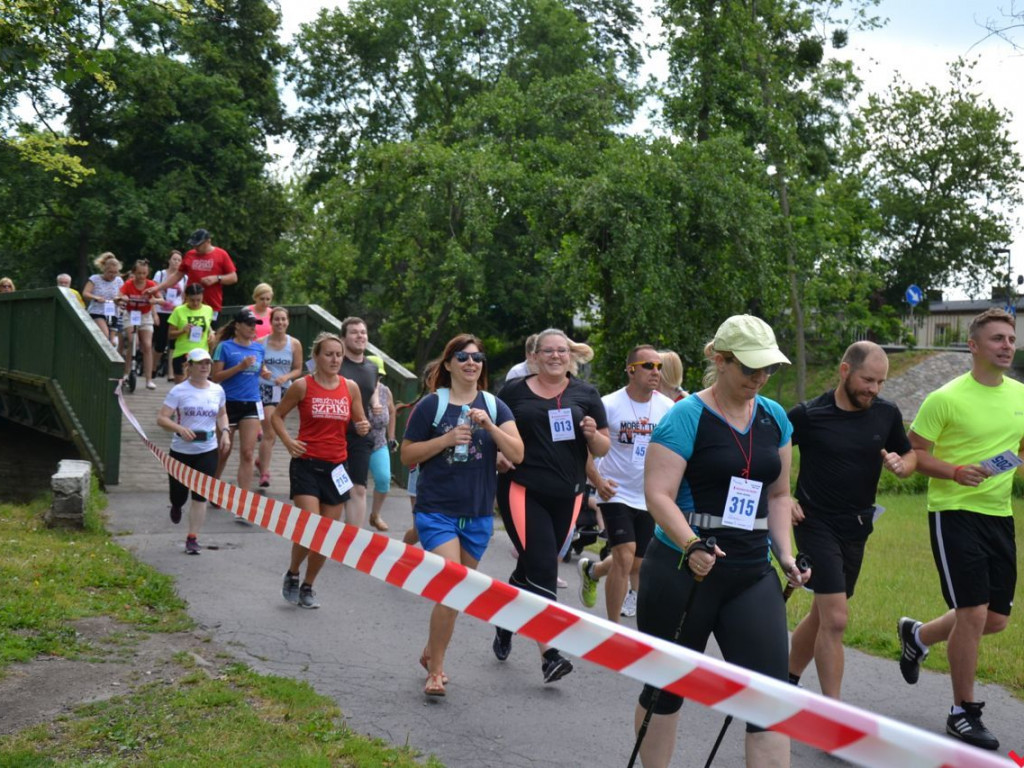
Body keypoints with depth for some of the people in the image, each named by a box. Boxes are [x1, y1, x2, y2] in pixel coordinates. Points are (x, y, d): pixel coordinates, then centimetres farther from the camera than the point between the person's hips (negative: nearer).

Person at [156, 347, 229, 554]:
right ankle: (177, 506, 48)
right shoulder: (179, 391, -8)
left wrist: (225, 432, 2)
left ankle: (192, 538, 3)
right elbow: (161, 418, -11)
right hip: (181, 451, -1)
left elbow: (222, 414, 20)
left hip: (207, 451, 2)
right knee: (178, 496, 10)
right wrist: (179, 428, -29)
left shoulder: (217, 390, 3)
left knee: (200, 496, -6)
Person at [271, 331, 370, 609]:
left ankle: (308, 586, 27)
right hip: (306, 464, -4)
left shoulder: (350, 387, 4)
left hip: (336, 468, 4)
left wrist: (363, 427, -8)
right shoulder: (302, 386, -3)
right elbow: (276, 416, 7)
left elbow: (359, 421, 15)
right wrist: (288, 442, -9)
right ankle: (291, 575, 14)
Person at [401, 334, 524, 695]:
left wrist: (489, 425, -18)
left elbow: (517, 454, -4)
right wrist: (446, 439, -14)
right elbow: (407, 455, -1)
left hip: (478, 514, 4)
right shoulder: (431, 405, -3)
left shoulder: (495, 407, 6)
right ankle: (436, 670, -2)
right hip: (437, 512, -4)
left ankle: (431, 653, 33)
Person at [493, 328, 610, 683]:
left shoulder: (585, 394, 8)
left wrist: (592, 434, -12)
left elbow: (603, 448, 10)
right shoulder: (514, 391, 4)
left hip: (566, 495, 3)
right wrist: (497, 456, -7)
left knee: (531, 567, 14)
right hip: (523, 489, -3)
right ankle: (548, 653, -14)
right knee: (542, 567, -14)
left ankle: (505, 622, 39)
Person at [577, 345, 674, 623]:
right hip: (616, 493, -5)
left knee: (636, 564, 14)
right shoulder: (609, 405, -11)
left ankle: (591, 569, 46)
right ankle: (612, 628, -3)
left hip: (649, 497, 5)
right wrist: (597, 481, -18)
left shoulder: (667, 407, -2)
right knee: (626, 557, -18)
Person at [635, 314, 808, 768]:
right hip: (682, 573, -4)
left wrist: (784, 553, 5)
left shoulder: (774, 417, 9)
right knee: (668, 687, 11)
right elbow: (658, 495, -16)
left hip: (753, 574, 5)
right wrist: (692, 546, -31)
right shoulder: (686, 417, -10)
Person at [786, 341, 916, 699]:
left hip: (857, 528, 6)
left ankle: (788, 680, 35)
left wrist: (901, 465, -8)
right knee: (836, 618, -13)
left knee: (823, 613, 16)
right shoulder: (808, 415, -12)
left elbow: (910, 455, 15)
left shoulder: (887, 414, 1)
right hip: (816, 524, -5)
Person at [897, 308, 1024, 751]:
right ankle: (963, 713, 8)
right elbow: (913, 453, -7)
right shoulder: (946, 399, -11)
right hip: (954, 512, -6)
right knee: (974, 614, -10)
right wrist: (956, 472, -22)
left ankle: (917, 635, 38)